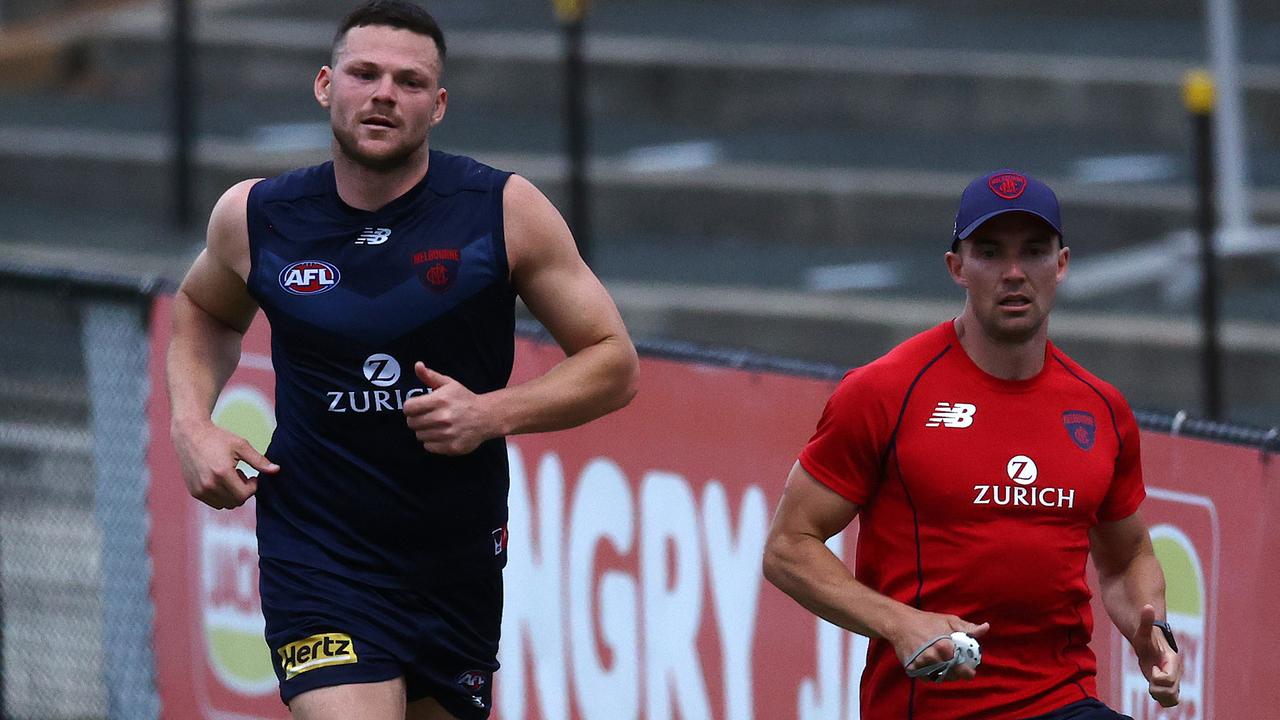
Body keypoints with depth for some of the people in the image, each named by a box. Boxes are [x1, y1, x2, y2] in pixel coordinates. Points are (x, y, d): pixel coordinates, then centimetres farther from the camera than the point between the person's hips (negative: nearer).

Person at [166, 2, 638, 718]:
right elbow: (203, 309, 21)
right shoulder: (256, 216, -3)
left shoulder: (506, 211, -7)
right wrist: (192, 426, 3)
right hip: (318, 560, -2)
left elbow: (615, 364, -2)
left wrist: (492, 414, -18)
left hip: (459, 570, 2)